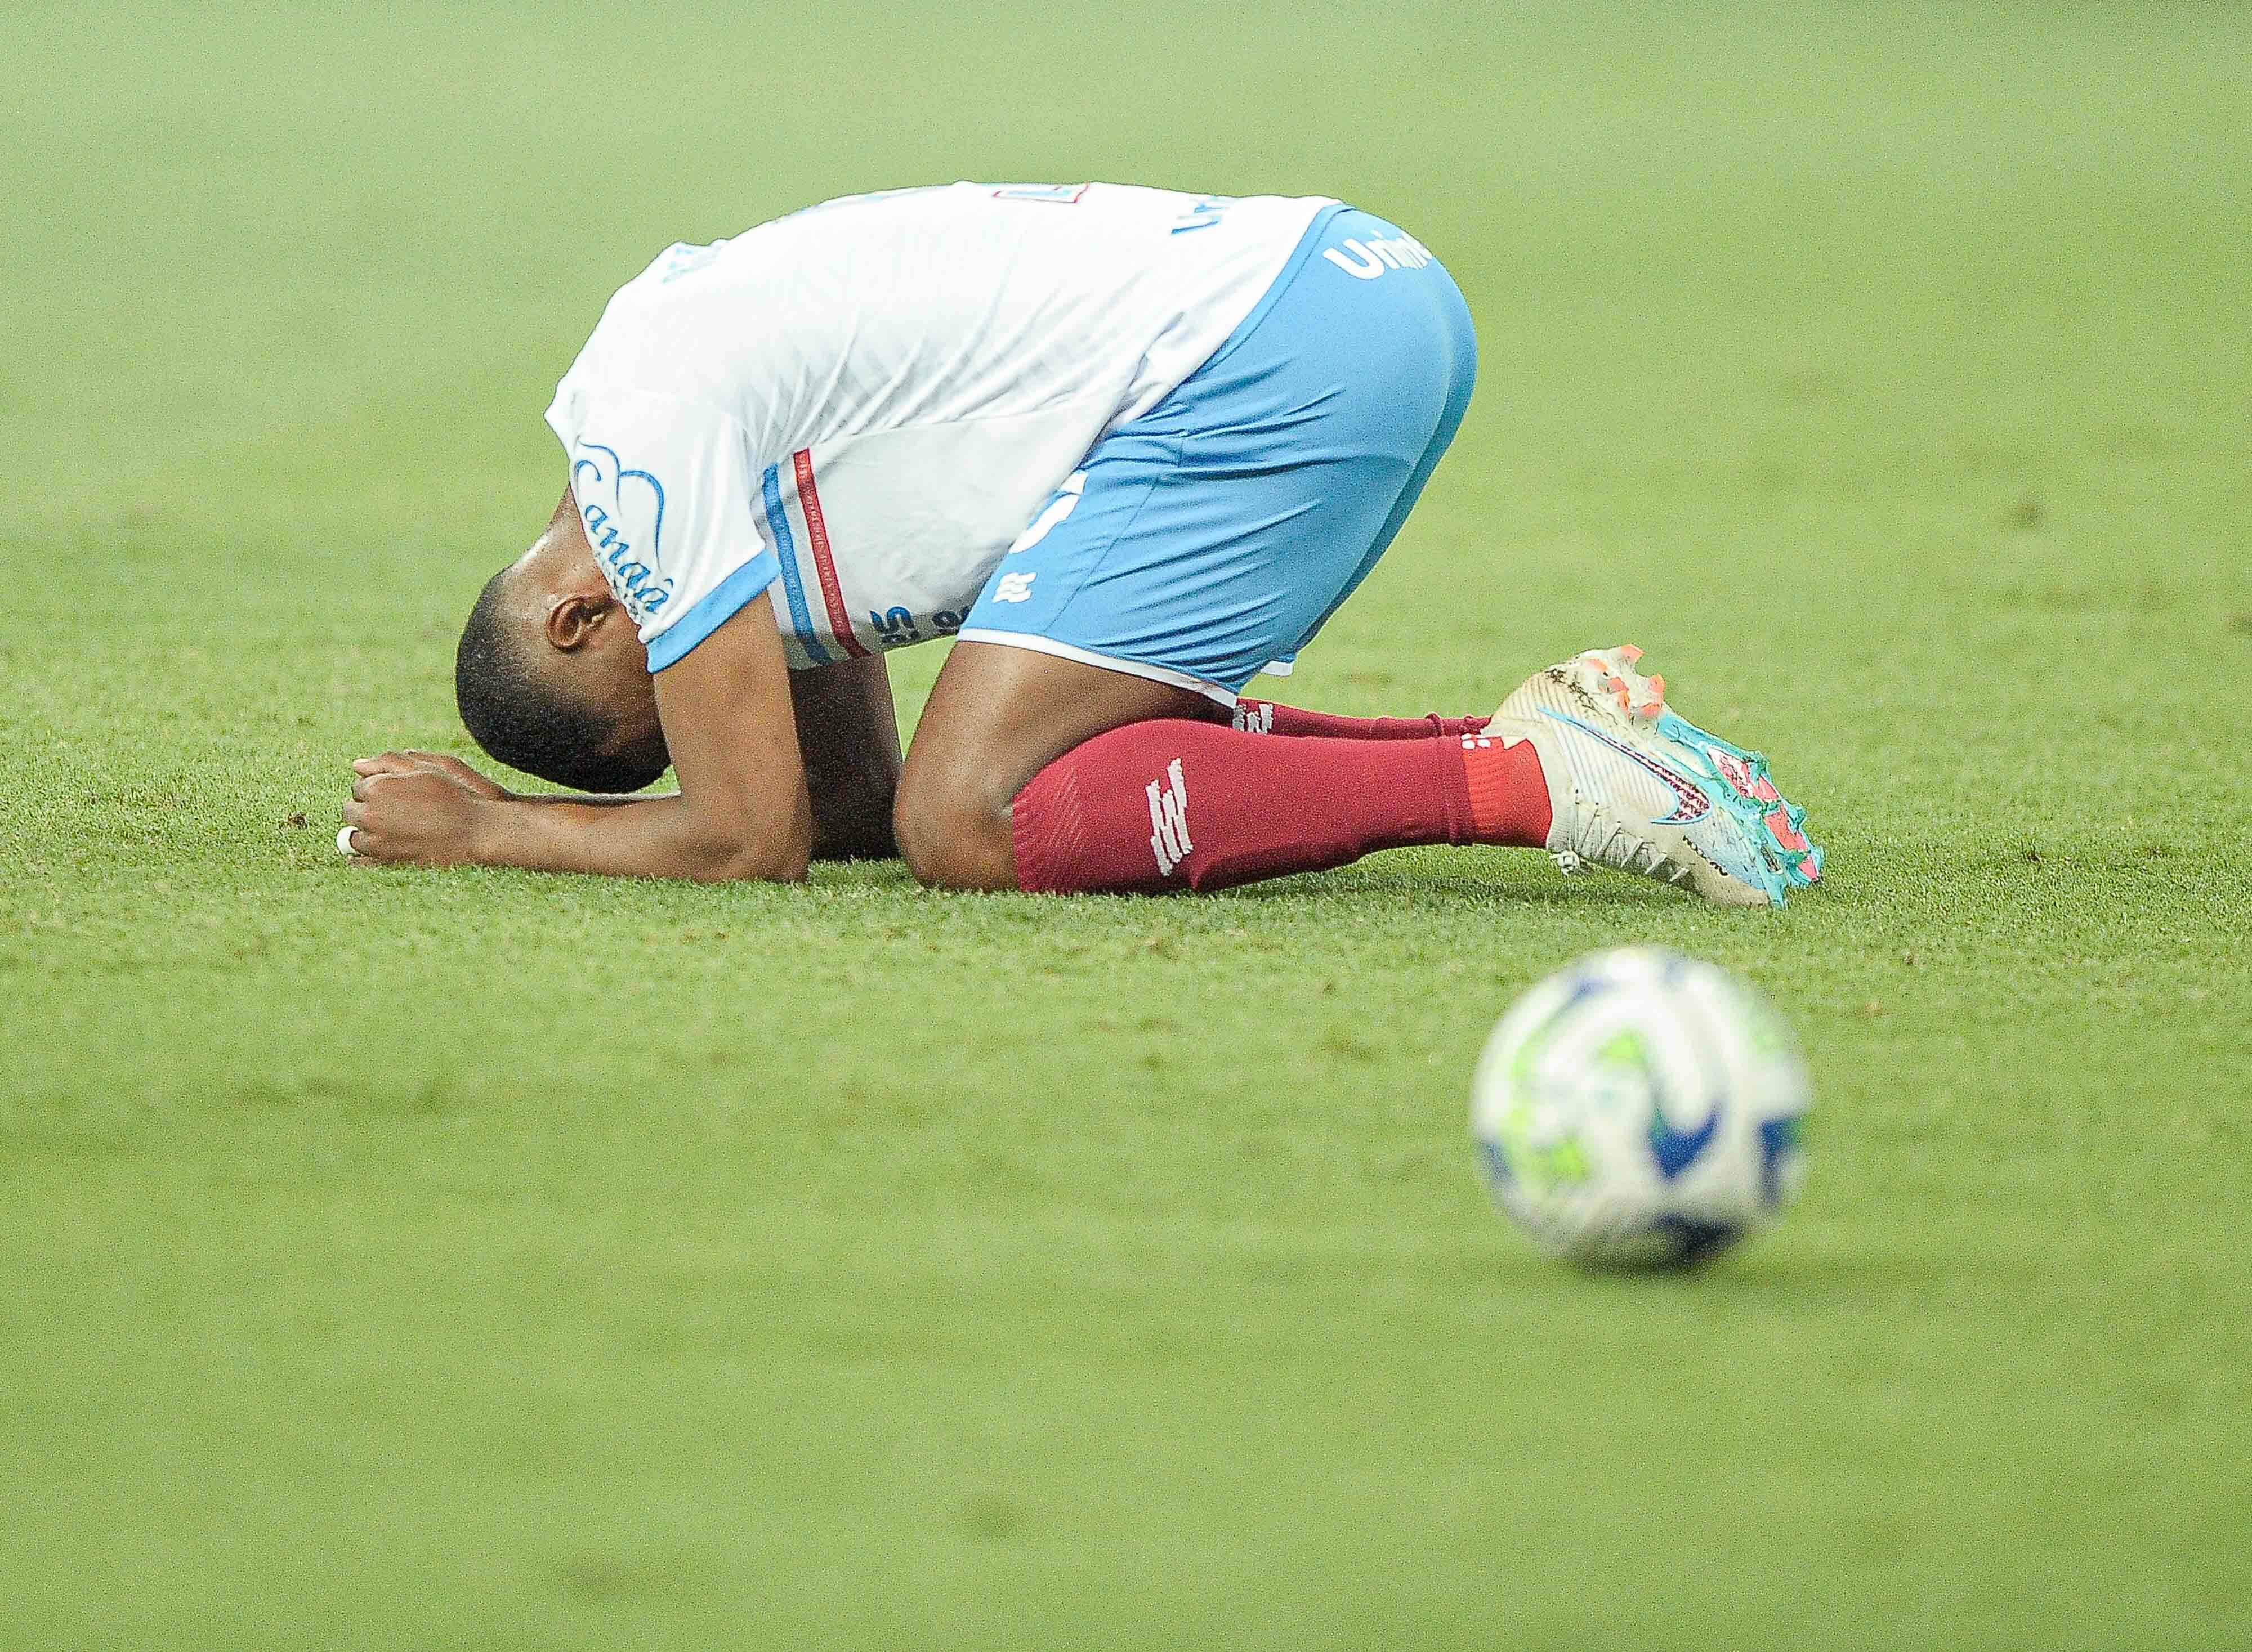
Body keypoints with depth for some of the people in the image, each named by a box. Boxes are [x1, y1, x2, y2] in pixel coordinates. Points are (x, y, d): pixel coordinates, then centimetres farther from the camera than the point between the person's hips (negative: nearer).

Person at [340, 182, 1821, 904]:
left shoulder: (647, 436, -6)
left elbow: (749, 840, -5)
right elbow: (851, 803, 26)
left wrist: (484, 832, 8)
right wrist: (514, 806, 20)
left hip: (1277, 361, -10)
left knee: (977, 822, -13)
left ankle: (1525, 781, -17)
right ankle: (1545, 737, 11)